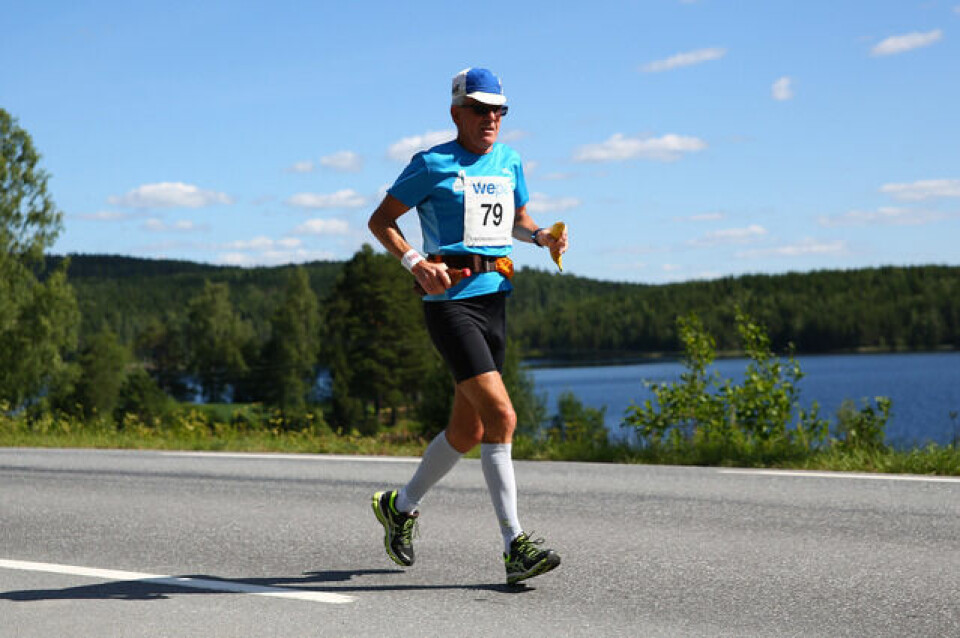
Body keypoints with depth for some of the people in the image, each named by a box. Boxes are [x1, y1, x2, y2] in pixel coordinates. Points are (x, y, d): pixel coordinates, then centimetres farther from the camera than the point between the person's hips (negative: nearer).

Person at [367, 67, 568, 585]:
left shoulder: (509, 162, 15)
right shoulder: (432, 164, -3)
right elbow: (379, 220, 0)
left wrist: (542, 236, 7)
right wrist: (416, 263, -15)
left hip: (494, 296, 7)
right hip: (449, 299, -7)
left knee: (468, 430, 12)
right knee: (500, 415, -18)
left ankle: (401, 506, 35)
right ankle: (514, 547, -14)